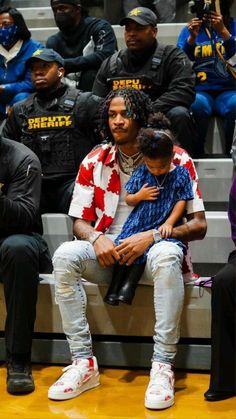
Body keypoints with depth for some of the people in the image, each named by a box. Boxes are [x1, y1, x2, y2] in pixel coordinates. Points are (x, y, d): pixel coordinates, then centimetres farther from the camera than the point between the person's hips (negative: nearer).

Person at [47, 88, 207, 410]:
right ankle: (84, 362, -22)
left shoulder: (176, 159, -3)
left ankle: (163, 366, -31)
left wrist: (150, 236, -22)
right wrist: (97, 239, -18)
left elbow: (198, 225, -6)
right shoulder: (94, 162, 6)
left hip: (153, 248, -3)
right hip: (106, 251, 3)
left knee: (166, 257, -38)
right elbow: (80, 222, 7)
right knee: (65, 256, -27)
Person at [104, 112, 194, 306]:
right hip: (138, 222, 3)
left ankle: (129, 283, -19)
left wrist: (168, 223, -12)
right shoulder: (140, 173, 6)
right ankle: (115, 285, -9)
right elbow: (128, 200, 12)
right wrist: (140, 196, -9)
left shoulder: (181, 174, 0)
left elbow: (181, 202, -1)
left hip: (163, 226, -3)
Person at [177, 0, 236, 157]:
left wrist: (223, 31, -16)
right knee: (198, 105, -35)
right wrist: (192, 38, -13)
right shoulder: (190, 28, 13)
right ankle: (196, 155, -18)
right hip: (199, 90, 0)